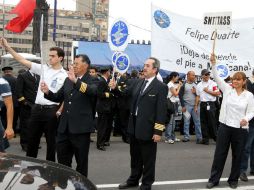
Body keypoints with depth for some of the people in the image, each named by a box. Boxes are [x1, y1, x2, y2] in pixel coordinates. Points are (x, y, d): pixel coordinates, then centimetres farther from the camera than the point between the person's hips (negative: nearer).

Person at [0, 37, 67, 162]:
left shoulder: (64, 76, -4)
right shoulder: (43, 68, 6)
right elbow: (23, 61, 2)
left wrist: (60, 111, -15)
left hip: (52, 110, -4)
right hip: (37, 108, 4)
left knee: (51, 140, 6)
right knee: (32, 138, 12)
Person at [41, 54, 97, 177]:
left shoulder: (92, 81, -7)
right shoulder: (68, 80, 12)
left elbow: (92, 91, -30)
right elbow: (58, 98, 17)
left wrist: (75, 81, -41)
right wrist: (47, 92, -3)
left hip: (81, 127, -6)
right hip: (64, 127, 6)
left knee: (81, 161, 8)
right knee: (62, 160, 15)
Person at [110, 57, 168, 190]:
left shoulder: (160, 87, -11)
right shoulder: (139, 83, 9)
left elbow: (161, 111, -15)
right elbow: (125, 92, 14)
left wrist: (158, 131, -18)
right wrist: (115, 88, -7)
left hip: (147, 129, -6)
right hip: (134, 126, 6)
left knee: (148, 159, 8)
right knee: (135, 157, 20)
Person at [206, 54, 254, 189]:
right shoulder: (227, 89, 2)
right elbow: (217, 77, -8)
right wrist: (213, 63, -22)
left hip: (240, 129, 0)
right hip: (225, 126, 1)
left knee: (237, 155, 10)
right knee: (219, 154, 6)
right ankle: (214, 179, 17)